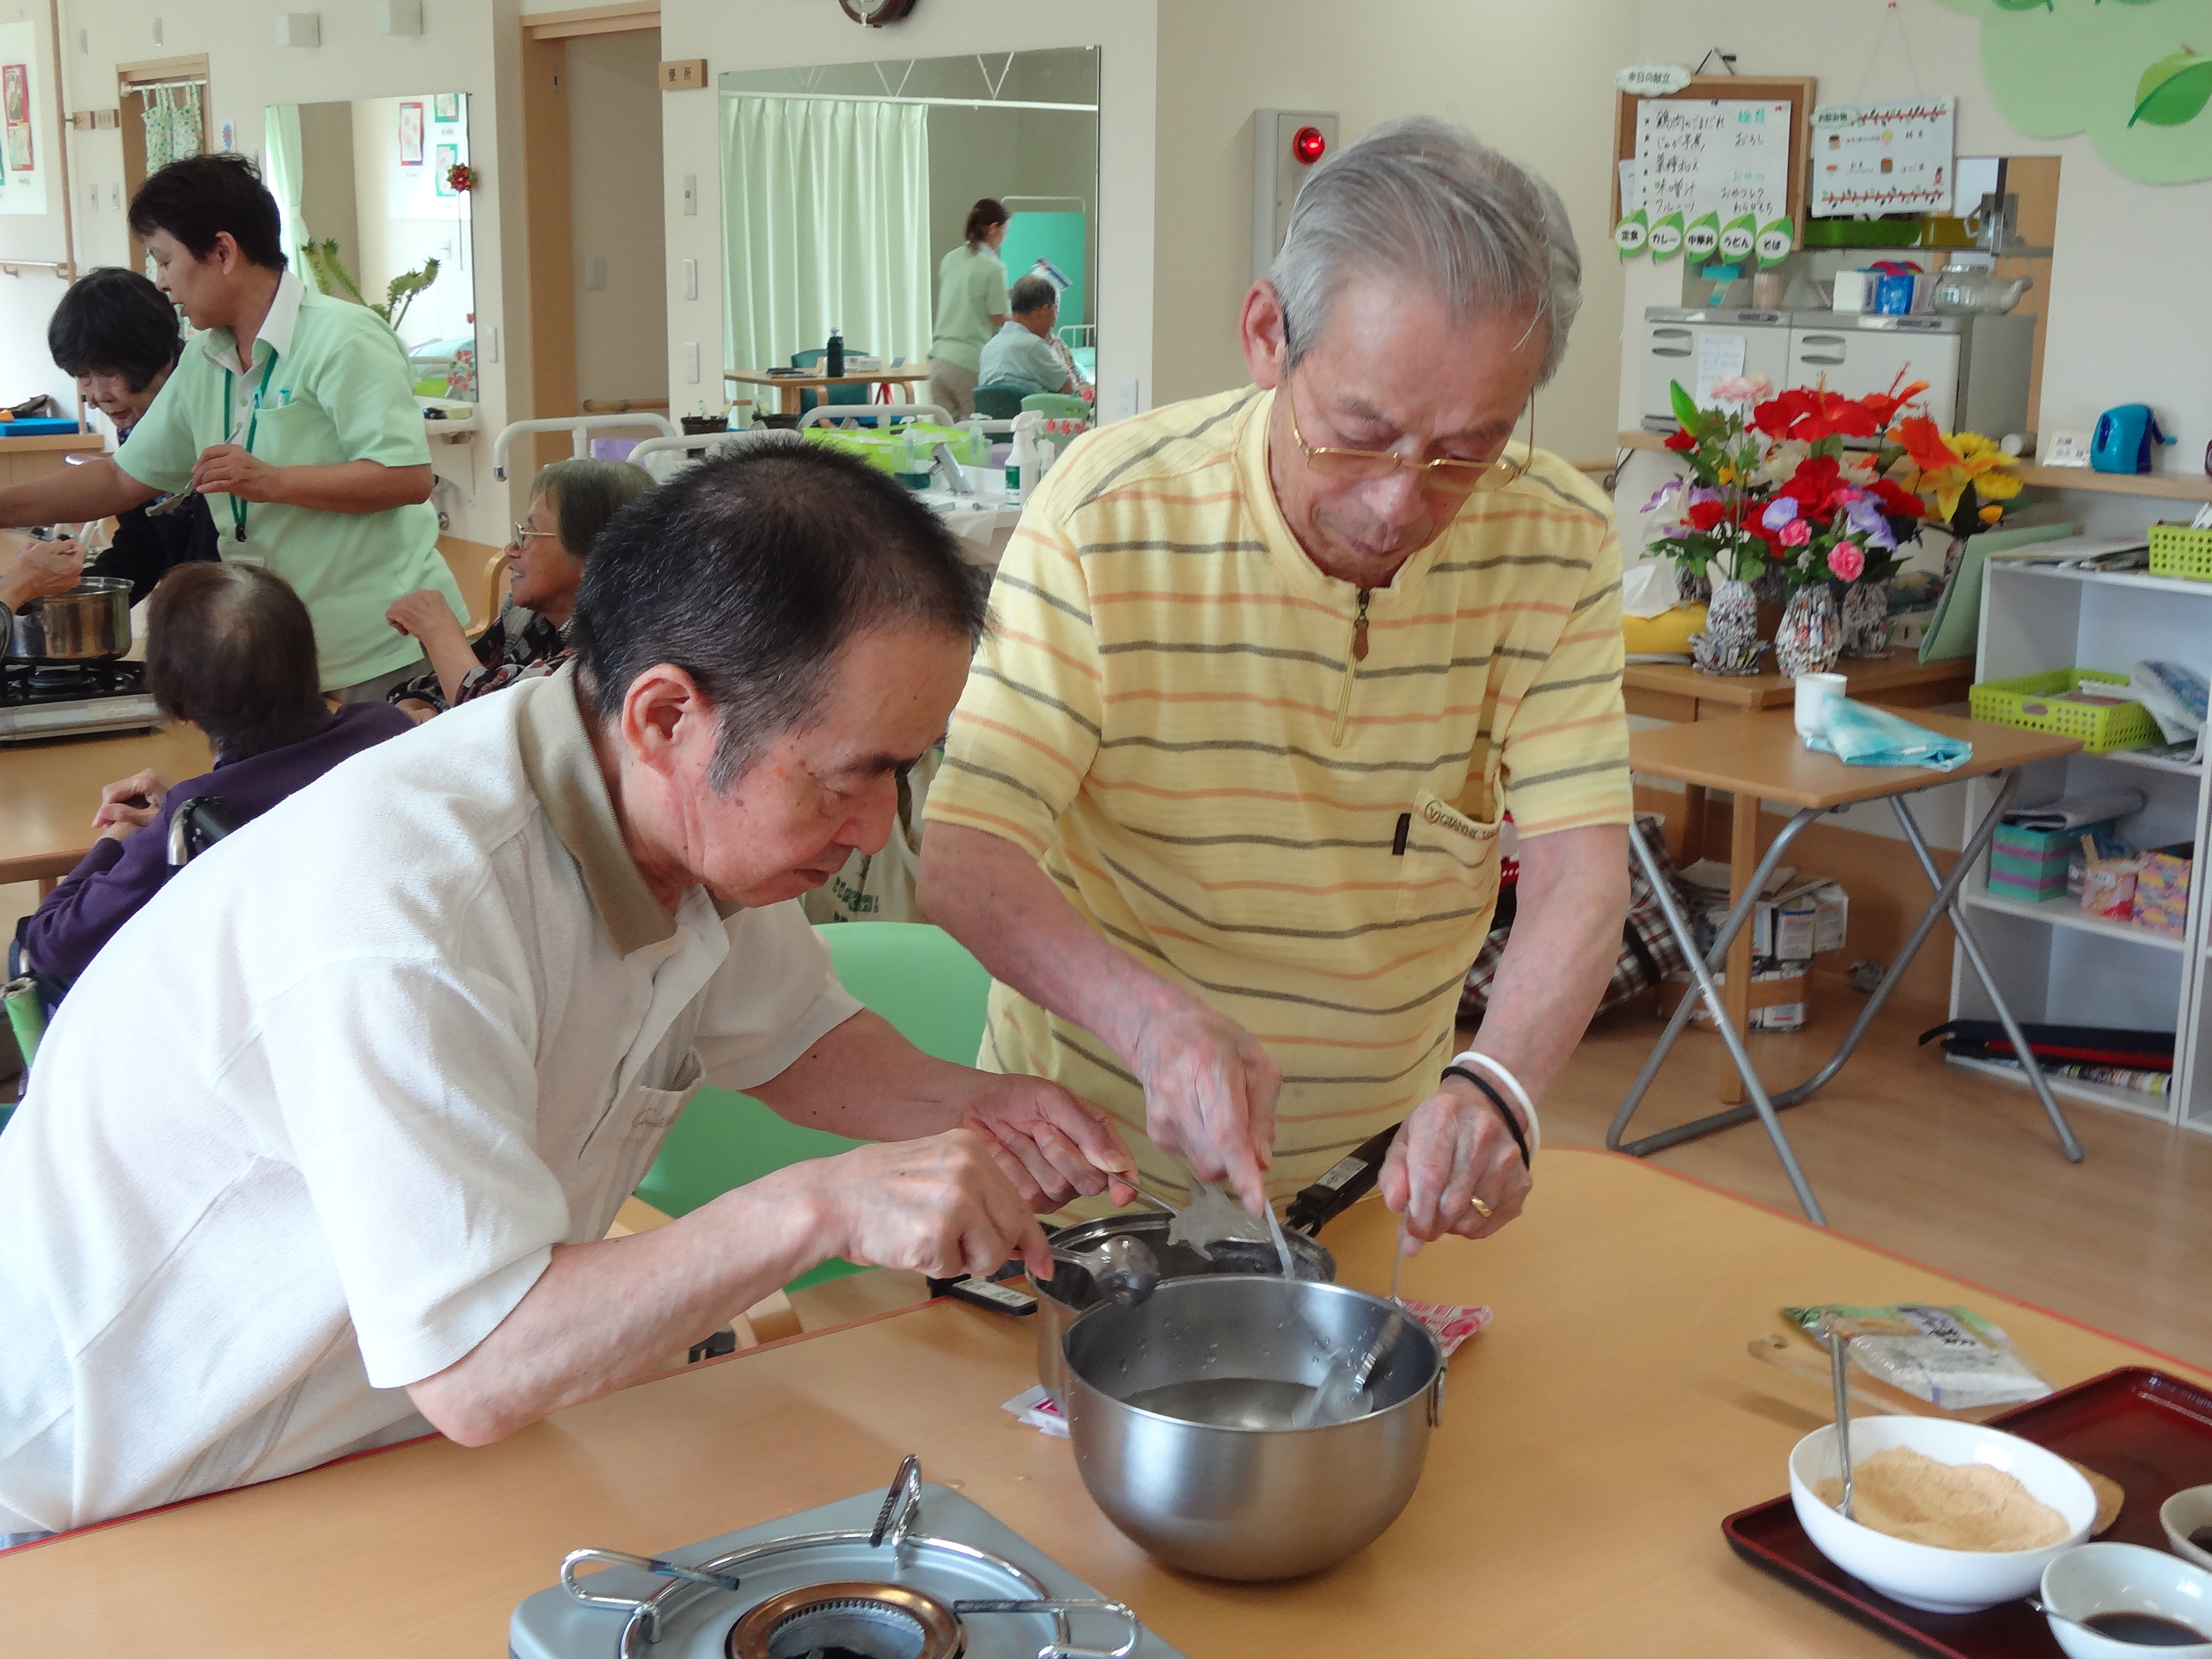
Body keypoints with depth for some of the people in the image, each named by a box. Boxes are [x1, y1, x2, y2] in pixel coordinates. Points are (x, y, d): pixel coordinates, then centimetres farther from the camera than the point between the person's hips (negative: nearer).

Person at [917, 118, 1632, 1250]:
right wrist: (1158, 1024, -38)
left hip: (1377, 1162, 2)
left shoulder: (1555, 542, -9)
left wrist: (1496, 1090, -34)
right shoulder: (1110, 511, -17)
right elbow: (966, 859, -19)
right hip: (1101, 1152, -2)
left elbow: (1581, 867, -14)